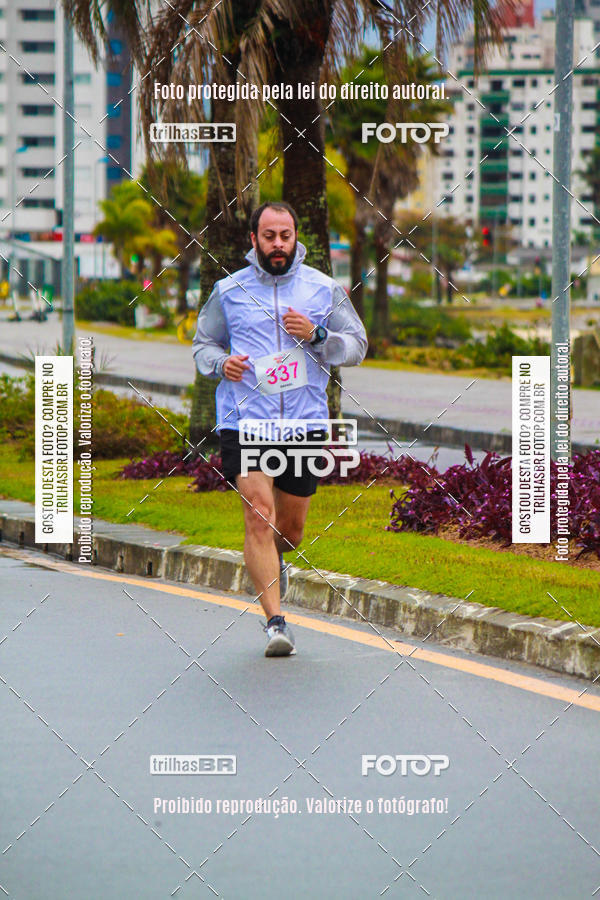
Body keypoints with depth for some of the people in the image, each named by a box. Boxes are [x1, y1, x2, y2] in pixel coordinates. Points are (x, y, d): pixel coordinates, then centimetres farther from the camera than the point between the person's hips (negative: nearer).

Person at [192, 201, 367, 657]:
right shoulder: (228, 291, 6)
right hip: (245, 419, -2)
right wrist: (221, 363, -6)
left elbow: (357, 346, 9)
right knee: (258, 513, -17)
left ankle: (274, 559, 49)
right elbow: (203, 344, 17)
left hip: (305, 421, 2)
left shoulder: (324, 289, 7)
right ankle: (275, 621, -17)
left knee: (291, 524, 11)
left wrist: (317, 336, -10)